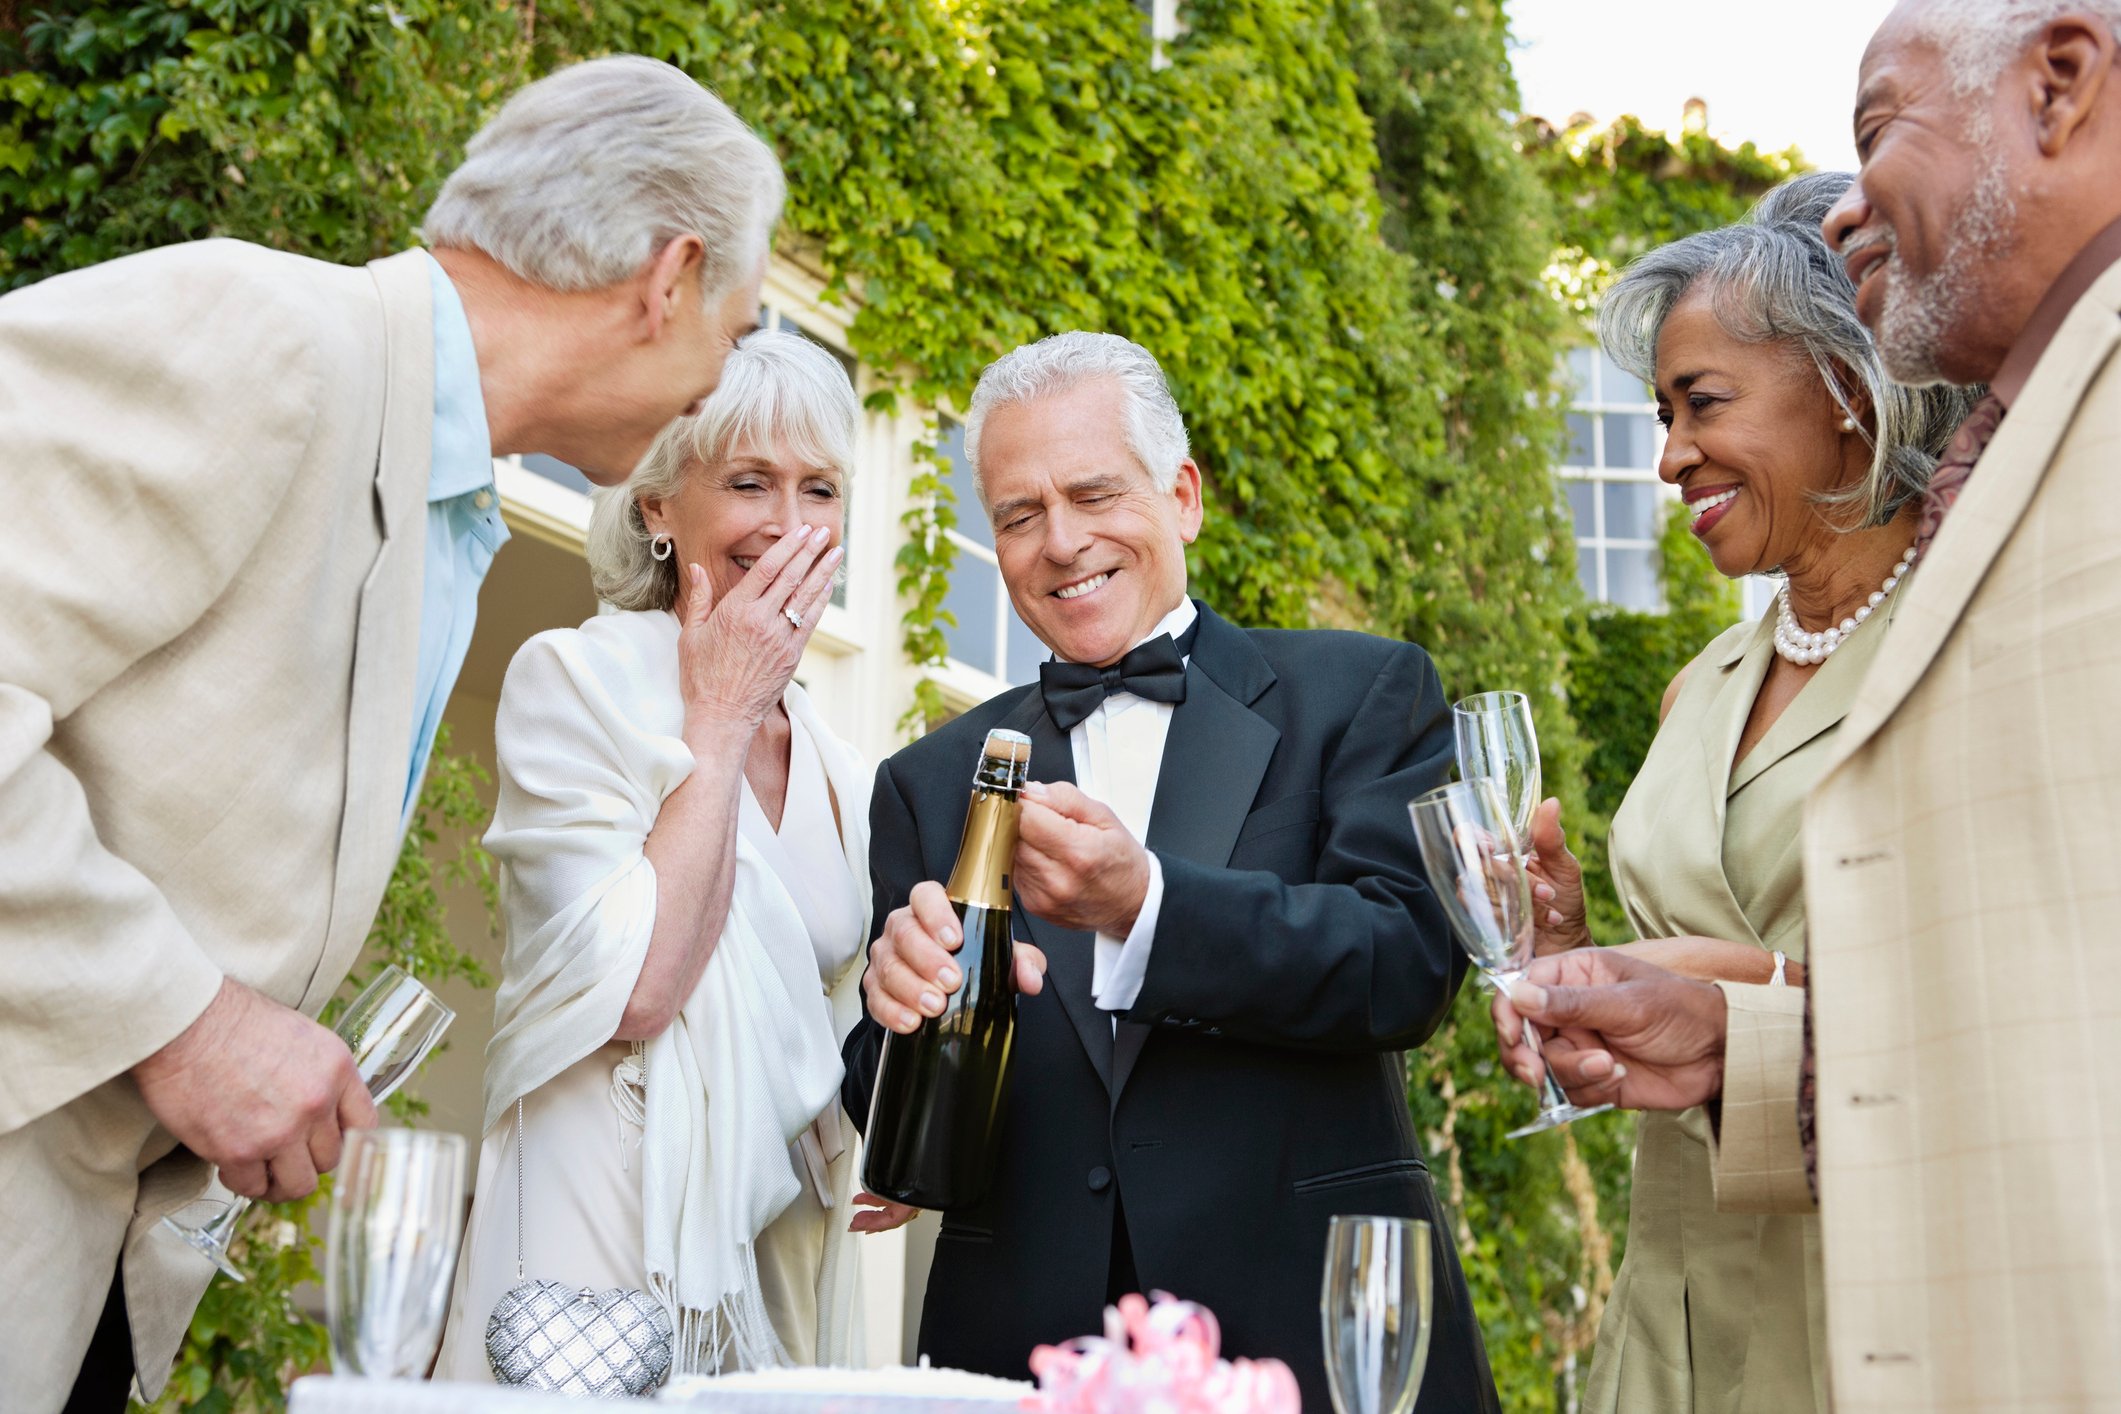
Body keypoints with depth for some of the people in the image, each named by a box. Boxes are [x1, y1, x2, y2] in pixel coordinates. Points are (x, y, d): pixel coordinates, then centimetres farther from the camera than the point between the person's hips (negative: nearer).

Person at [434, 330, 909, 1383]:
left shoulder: (835, 770, 11)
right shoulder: (574, 678, -7)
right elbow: (635, 989, -19)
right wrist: (719, 717, -12)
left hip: (781, 1255, 6)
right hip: (608, 1246, -6)